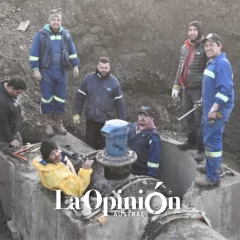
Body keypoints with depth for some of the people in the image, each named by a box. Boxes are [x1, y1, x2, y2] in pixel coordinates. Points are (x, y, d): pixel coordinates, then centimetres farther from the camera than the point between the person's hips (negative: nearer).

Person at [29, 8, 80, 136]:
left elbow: (72, 51, 13)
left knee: (60, 99, 8)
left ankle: (58, 123, 20)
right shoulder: (41, 34, -5)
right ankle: (48, 124, 16)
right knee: (47, 99, 3)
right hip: (46, 72, -3)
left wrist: (75, 65, 8)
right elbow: (34, 53, -5)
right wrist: (36, 69, -10)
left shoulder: (66, 34, 6)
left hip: (61, 72, 3)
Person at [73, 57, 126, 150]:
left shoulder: (114, 82, -4)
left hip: (107, 121, -1)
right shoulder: (88, 78, -2)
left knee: (105, 147, 9)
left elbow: (119, 103, -1)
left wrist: (122, 121, -2)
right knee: (90, 145, 13)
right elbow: (80, 97, 4)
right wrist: (76, 113, 0)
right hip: (91, 119, 1)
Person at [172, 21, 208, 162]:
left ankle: (202, 149, 6)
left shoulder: (205, 47, -9)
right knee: (188, 117, 15)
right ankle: (191, 141, 33)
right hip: (186, 88, 6)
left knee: (199, 120, -3)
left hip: (199, 89, -6)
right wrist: (176, 86, 12)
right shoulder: (185, 47, 11)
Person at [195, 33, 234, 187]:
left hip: (217, 111, -10)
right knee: (210, 139, 20)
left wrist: (214, 109, -28)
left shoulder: (222, 63, -19)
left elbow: (225, 90, -26)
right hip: (210, 108, 10)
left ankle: (213, 177, 1)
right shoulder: (213, 63, 12)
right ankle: (212, 166, 34)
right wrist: (205, 102, 26)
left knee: (212, 141, -7)